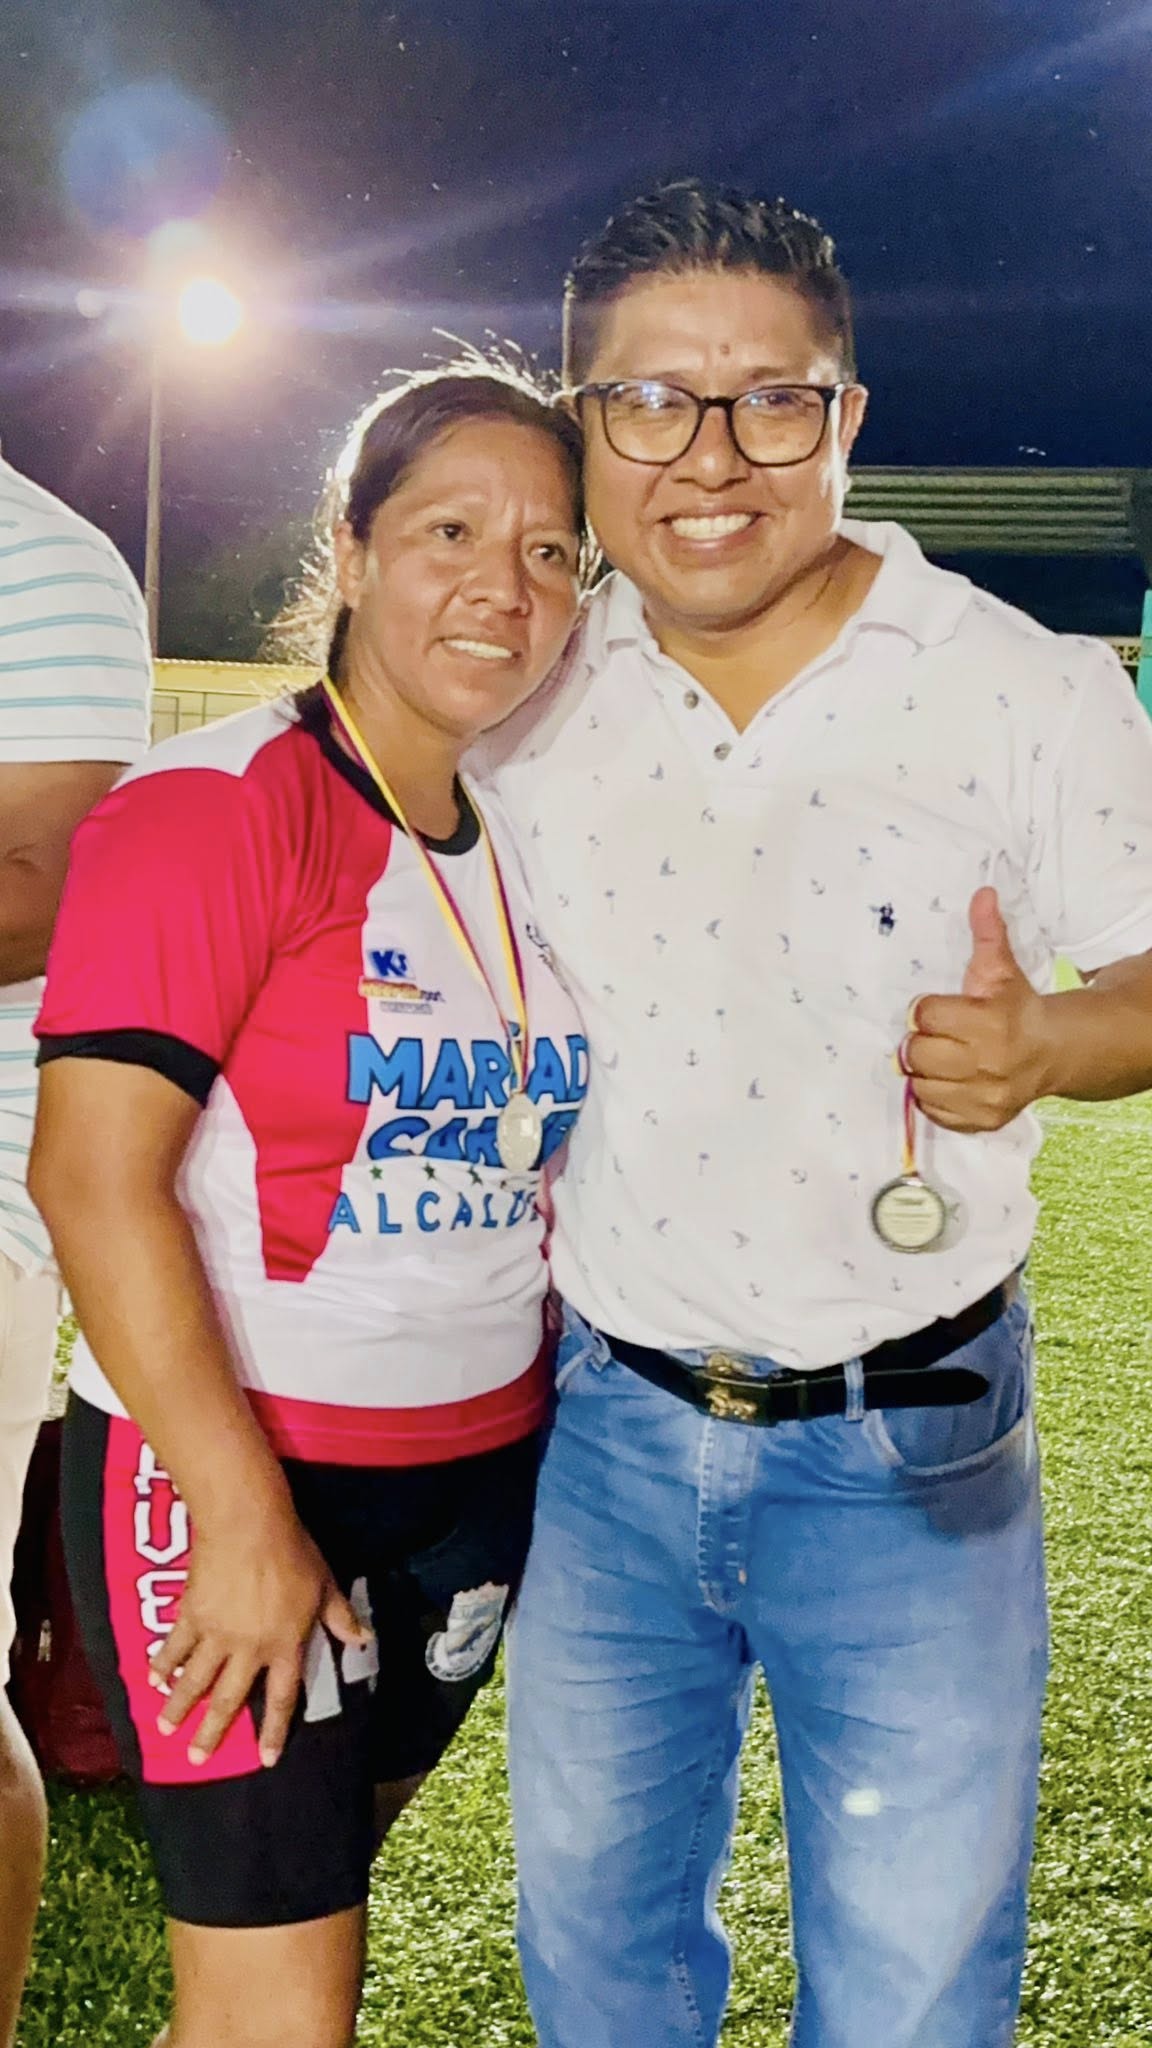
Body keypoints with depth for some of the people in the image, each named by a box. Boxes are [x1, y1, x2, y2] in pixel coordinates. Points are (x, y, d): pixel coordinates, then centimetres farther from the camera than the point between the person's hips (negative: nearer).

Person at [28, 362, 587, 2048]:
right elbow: (91, 1177, -19)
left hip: (477, 1480, 6)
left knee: (309, 1905, 18)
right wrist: (243, 1517, -20)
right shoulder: (218, 805, -14)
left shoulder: (528, 849, 7)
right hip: (229, 1472, -6)